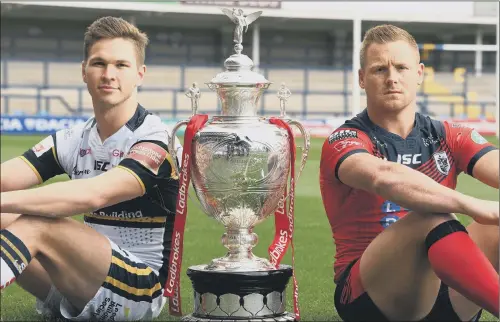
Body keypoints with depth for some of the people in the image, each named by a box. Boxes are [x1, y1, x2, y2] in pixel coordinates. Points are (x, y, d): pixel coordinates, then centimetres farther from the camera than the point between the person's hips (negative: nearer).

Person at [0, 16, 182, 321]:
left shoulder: (156, 142, -12)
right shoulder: (71, 141, 10)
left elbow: (93, 194, -29)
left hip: (138, 291, -7)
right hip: (79, 291, 7)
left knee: (34, 224, -27)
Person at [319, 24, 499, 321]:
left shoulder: (448, 138, 12)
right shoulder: (345, 142, -4)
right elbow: (384, 177, -28)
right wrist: (475, 206, -38)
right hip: (369, 295, -4)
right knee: (433, 219, -32)